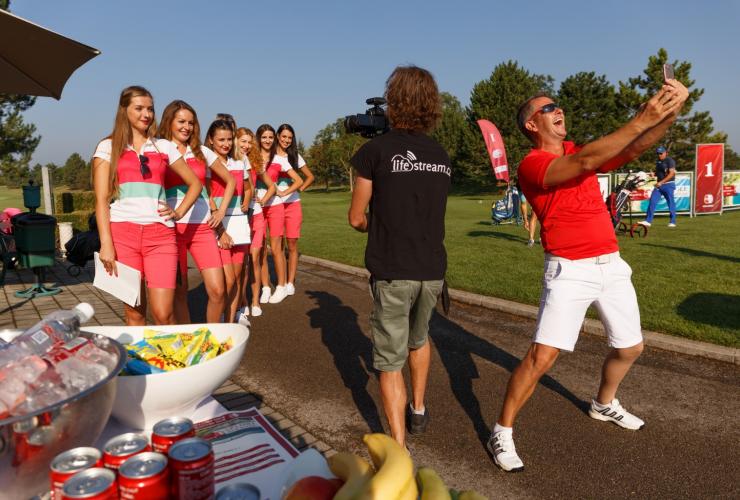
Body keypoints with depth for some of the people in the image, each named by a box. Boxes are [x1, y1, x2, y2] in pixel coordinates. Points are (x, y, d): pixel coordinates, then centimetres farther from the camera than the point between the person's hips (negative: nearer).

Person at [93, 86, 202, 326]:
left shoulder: (164, 146, 14)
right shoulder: (108, 147, 9)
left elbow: (195, 184, 19)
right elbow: (101, 199, 2)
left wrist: (178, 213, 4)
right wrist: (106, 243, -8)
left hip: (160, 235, 1)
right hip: (122, 233, 0)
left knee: (163, 314, -8)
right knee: (134, 313, 4)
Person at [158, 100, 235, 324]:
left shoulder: (202, 152, 12)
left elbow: (230, 180, 19)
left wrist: (221, 211, 9)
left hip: (202, 228, 2)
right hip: (172, 228, -2)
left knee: (217, 290, -8)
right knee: (179, 292, 3)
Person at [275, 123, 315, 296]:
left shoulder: (295, 157, 9)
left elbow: (310, 177, 14)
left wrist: (299, 189, 2)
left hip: (293, 204, 1)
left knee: (292, 244, 1)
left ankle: (290, 282, 7)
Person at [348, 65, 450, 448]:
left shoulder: (376, 150, -8)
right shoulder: (441, 156, 7)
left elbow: (356, 219, -2)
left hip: (392, 271, -5)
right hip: (432, 269, 5)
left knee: (390, 360, 6)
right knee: (418, 338, 29)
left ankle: (399, 452, 9)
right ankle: (418, 410, 44)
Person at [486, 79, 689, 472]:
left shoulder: (580, 151, 11)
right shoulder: (531, 165, -11)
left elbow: (633, 148, -2)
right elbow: (584, 163, -27)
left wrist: (670, 112, -17)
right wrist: (642, 118, -29)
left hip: (611, 265, 7)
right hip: (570, 270, -7)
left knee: (630, 347, 19)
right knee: (542, 356, -14)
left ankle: (604, 404, 46)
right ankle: (502, 433, 3)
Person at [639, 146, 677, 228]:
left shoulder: (670, 160, -9)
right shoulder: (658, 162, 14)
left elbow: (671, 173, -17)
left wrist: (661, 182, -22)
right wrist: (653, 174, 1)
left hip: (668, 185, -7)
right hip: (659, 185, 7)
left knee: (671, 203, 1)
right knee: (652, 201, -4)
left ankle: (672, 222, 11)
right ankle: (648, 221, -4)